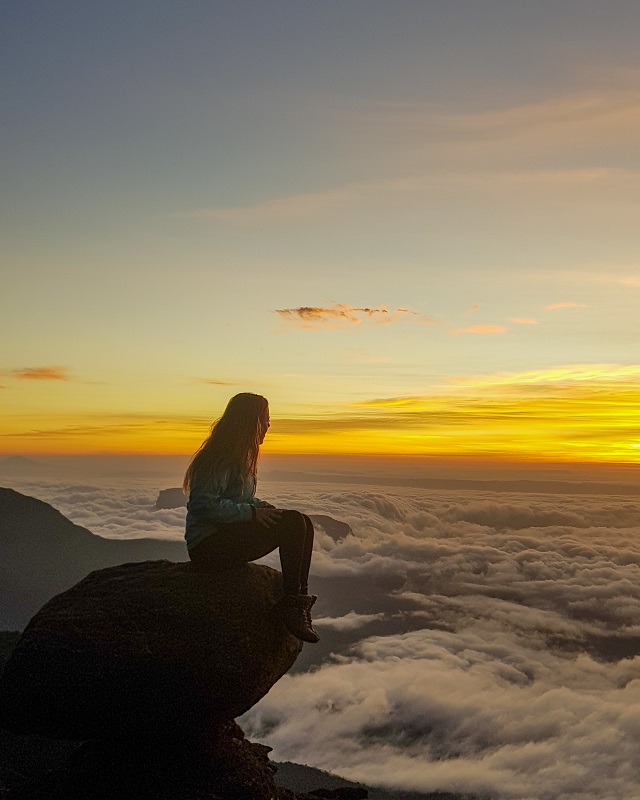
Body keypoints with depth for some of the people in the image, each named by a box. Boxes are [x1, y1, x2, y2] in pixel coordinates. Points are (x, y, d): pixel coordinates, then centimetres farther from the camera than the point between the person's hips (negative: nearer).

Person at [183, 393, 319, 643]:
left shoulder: (240, 457, 16)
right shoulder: (220, 458, -16)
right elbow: (203, 504, -24)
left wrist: (263, 507, 3)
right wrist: (252, 512, -23)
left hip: (228, 537, 10)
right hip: (208, 545, -10)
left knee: (303, 523, -3)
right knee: (292, 524, -23)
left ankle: (299, 599, -8)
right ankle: (290, 604, -18)